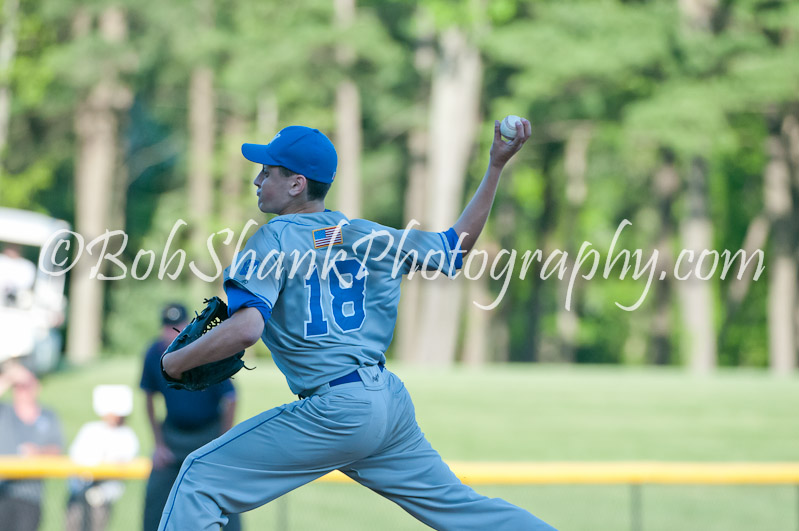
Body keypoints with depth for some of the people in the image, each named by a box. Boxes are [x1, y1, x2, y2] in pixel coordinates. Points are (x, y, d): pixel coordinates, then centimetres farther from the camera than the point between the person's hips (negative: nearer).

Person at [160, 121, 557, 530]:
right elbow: (458, 244, 21)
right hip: (393, 401, 7)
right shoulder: (370, 236, 12)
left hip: (335, 412, -7)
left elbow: (246, 328, -19)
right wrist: (496, 167, 24)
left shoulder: (275, 239, -5)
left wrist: (174, 363, -7)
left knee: (201, 477, -3)